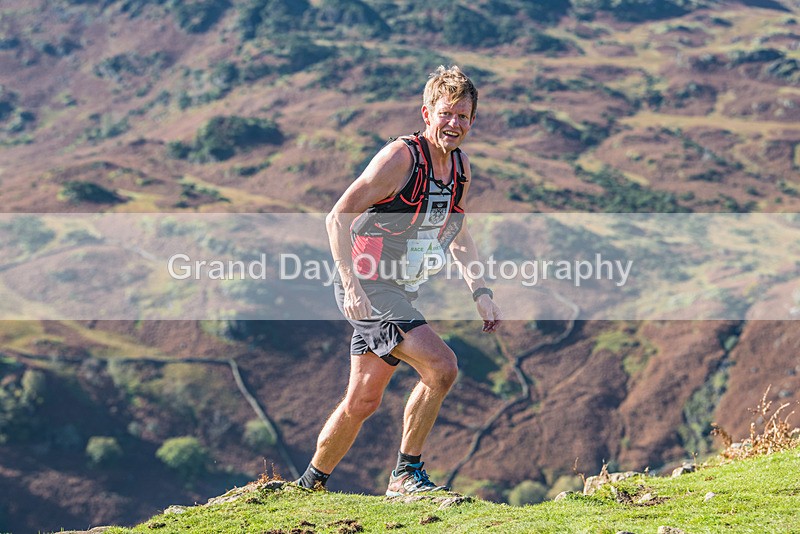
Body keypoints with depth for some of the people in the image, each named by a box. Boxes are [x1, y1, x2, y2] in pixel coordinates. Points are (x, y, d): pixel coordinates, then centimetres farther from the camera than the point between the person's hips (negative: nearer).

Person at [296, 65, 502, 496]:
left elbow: (457, 234, 21)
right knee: (441, 366, -20)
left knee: (362, 402, 9)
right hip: (367, 286, -8)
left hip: (399, 291, 8)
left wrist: (480, 292, 10)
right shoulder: (401, 157, -18)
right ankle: (406, 474, -7)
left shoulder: (461, 166, 6)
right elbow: (337, 217, -19)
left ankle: (311, 485, 23)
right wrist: (352, 286, -28)